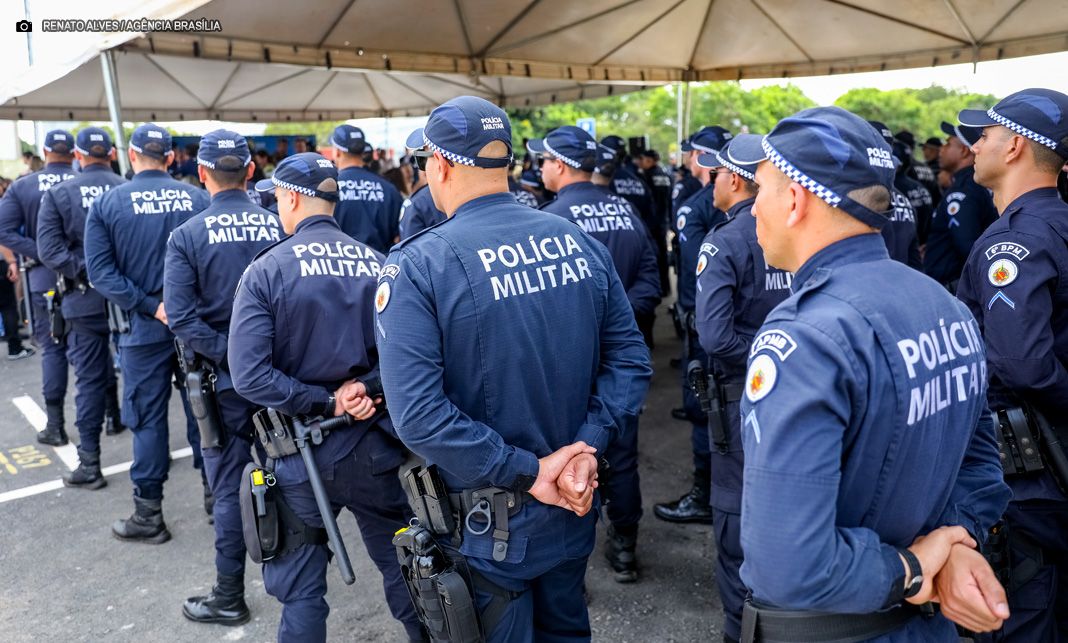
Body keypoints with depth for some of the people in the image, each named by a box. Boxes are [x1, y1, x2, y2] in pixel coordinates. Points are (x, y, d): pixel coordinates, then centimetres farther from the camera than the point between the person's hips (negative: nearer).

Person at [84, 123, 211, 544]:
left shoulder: (107, 204, -4)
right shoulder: (197, 198, -2)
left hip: (146, 326, -1)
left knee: (147, 418, 7)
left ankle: (148, 515, 15)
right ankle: (214, 492, 25)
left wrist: (151, 307, -12)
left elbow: (100, 272, -11)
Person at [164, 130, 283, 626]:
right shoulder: (278, 224, -5)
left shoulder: (187, 236, -10)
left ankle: (229, 598, 22)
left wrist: (228, 354, -14)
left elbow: (181, 317, -18)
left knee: (229, 487, 9)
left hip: (226, 378, -2)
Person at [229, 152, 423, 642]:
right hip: (377, 444, 3)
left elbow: (249, 375, -18)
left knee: (301, 590, 14)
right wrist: (368, 388, -11)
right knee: (403, 568, 19)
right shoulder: (378, 264, -1)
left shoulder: (268, 269, -10)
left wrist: (324, 403, -13)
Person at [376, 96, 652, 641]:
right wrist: (588, 447, -9)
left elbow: (417, 412, -26)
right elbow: (630, 360, -2)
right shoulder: (580, 242, -2)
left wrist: (527, 473, -19)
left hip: (485, 525, -5)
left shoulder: (416, 267, -18)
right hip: (573, 505, 5)